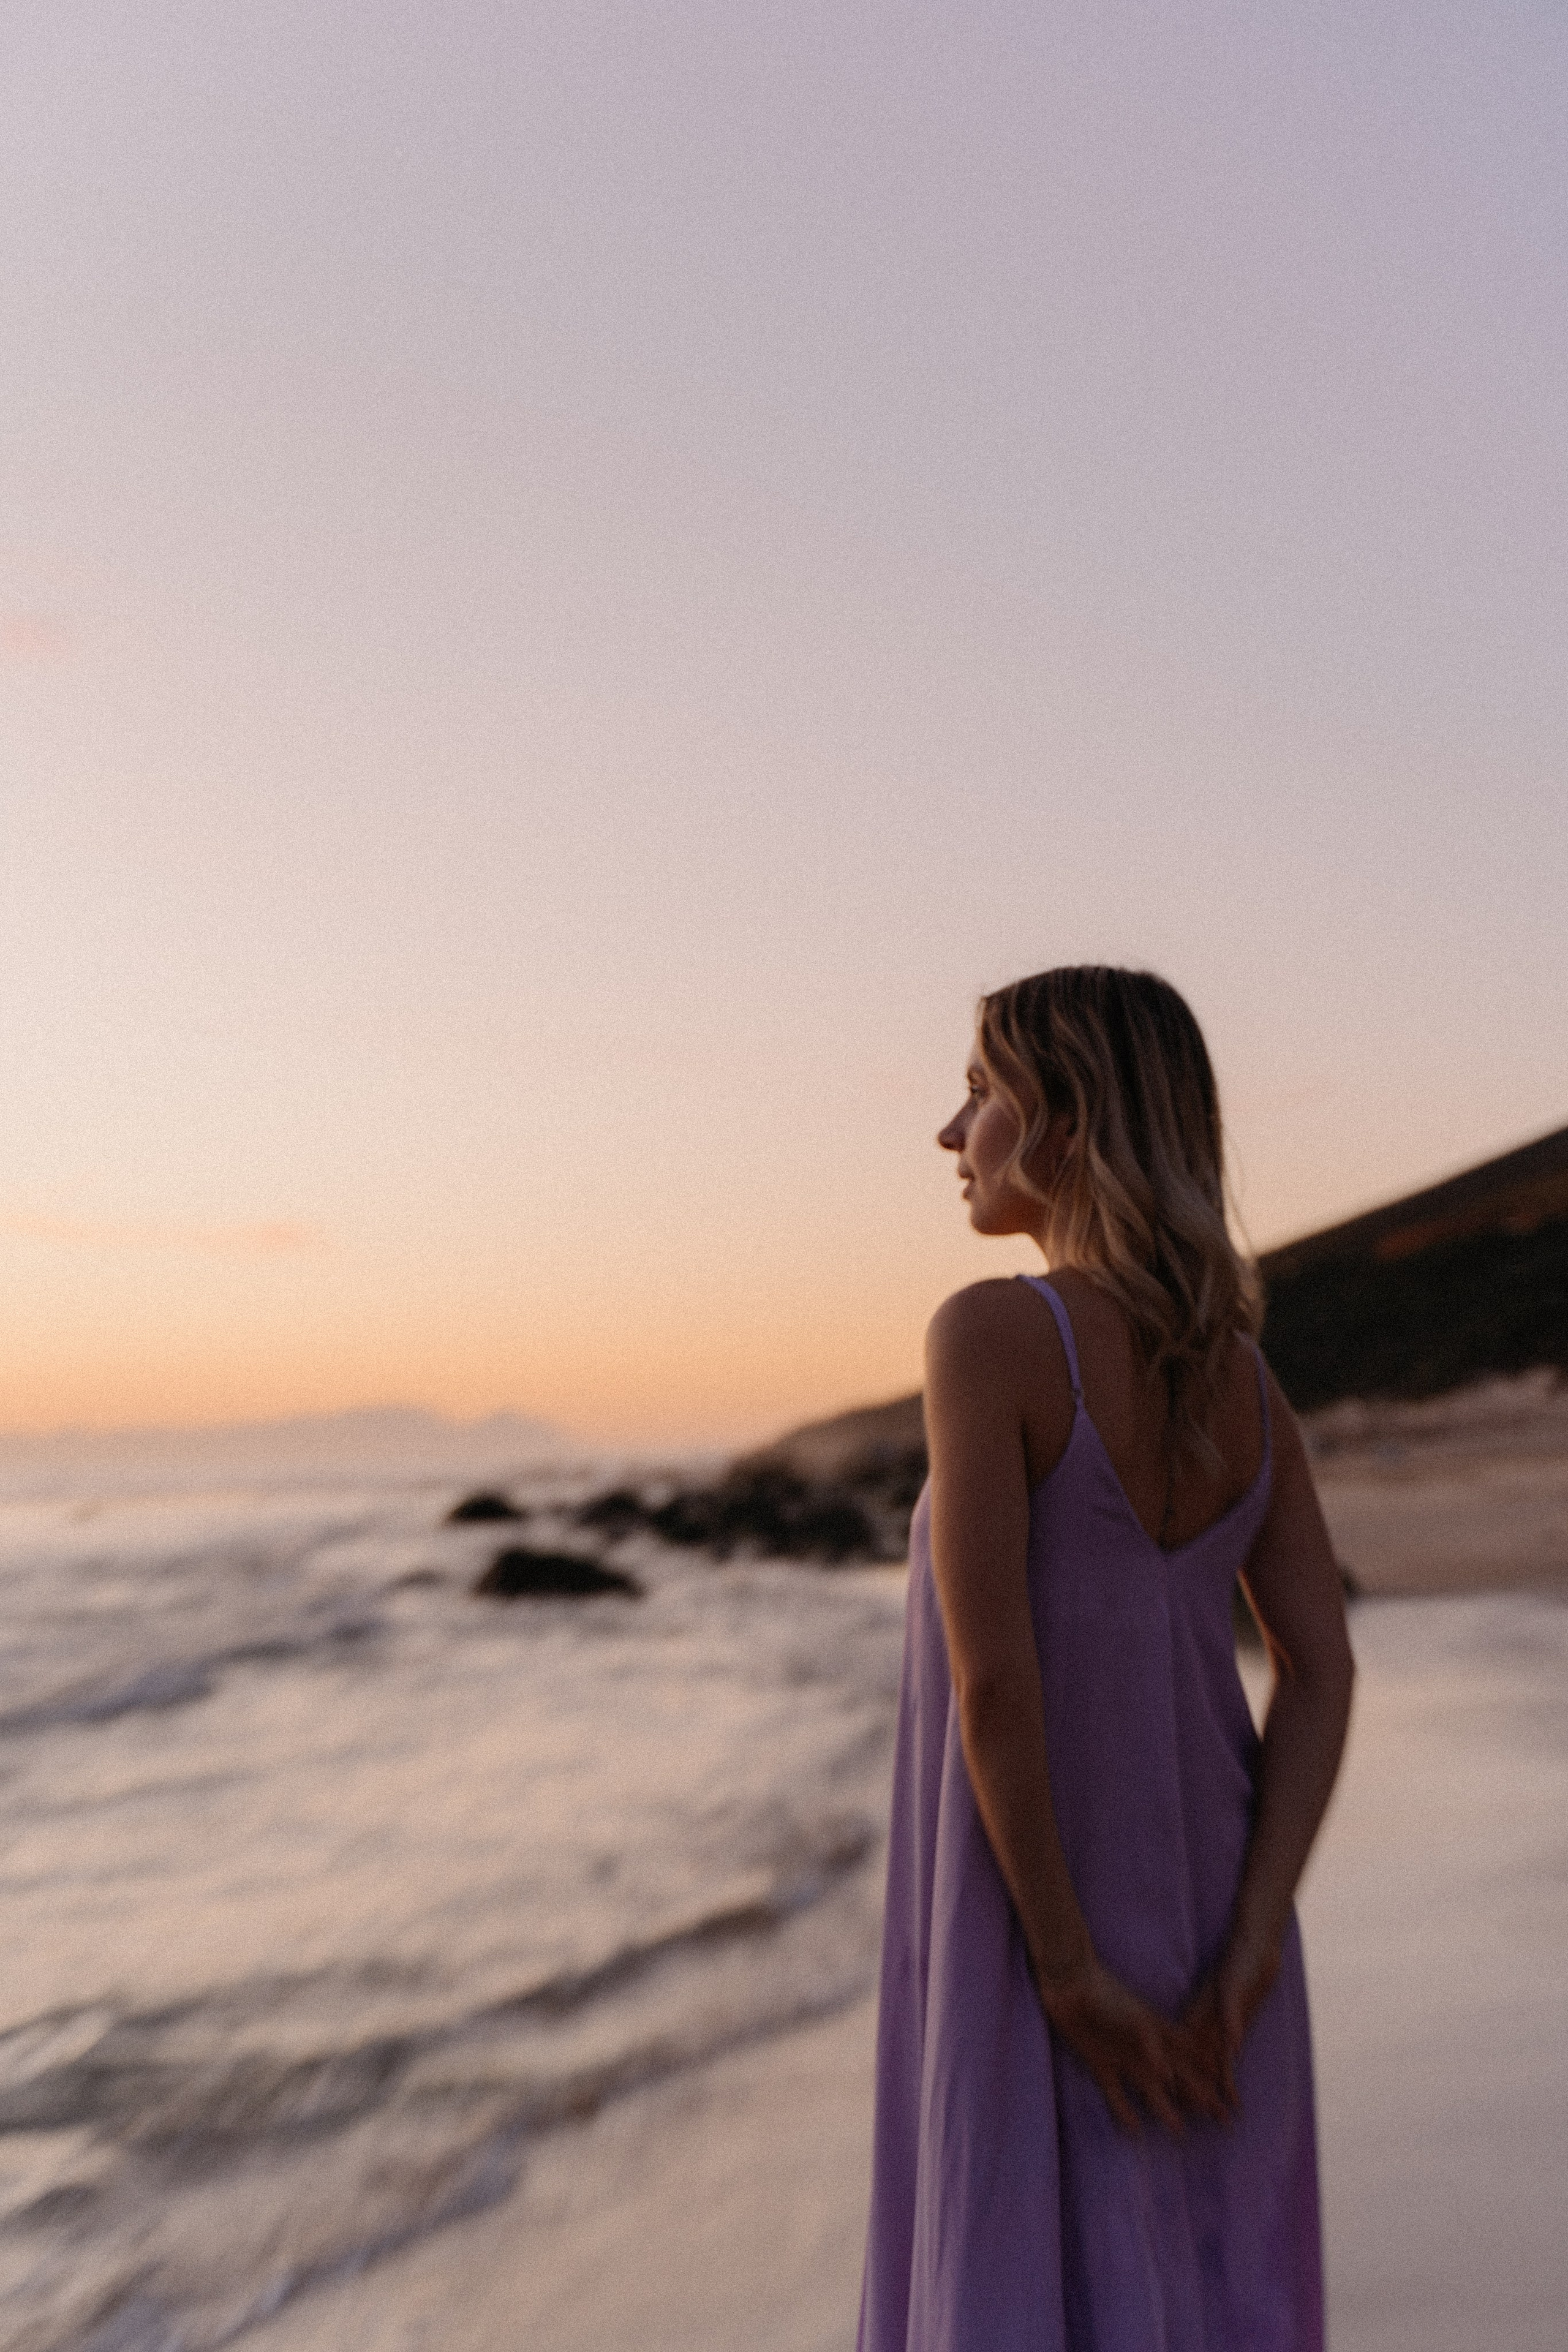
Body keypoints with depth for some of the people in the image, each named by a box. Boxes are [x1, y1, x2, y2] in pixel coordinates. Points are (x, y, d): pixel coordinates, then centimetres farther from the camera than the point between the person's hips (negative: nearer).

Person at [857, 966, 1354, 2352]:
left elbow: (991, 1673, -24)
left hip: (1036, 1945, -6)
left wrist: (1064, 1970, -15)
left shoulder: (986, 1333, -20)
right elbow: (1322, 1671, -4)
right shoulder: (1242, 1372, 1)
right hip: (1205, 1922, 6)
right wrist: (1247, 1959, -7)